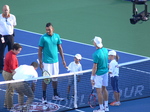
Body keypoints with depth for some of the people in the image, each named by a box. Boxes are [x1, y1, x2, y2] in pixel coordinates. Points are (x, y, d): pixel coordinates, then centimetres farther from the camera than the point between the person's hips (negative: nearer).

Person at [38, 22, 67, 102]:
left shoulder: (57, 36, 2)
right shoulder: (43, 38, -9)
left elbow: (60, 48, 10)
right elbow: (40, 50, -6)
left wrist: (63, 59, 8)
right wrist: (40, 62, -11)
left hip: (55, 61, 4)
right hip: (47, 62, -4)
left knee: (55, 78, 12)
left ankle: (55, 95, 24)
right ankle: (44, 97, 8)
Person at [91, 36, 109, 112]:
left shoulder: (96, 54, -24)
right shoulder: (105, 50, -2)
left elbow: (95, 67, -21)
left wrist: (92, 77, -15)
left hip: (99, 74, -8)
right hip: (105, 71, 8)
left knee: (99, 91, 1)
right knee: (104, 89, 19)